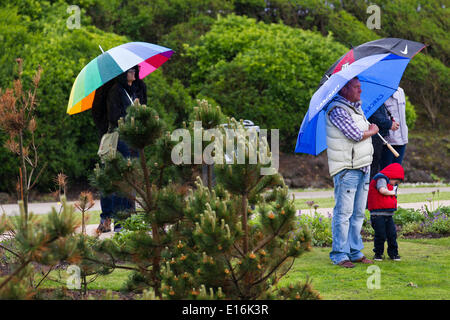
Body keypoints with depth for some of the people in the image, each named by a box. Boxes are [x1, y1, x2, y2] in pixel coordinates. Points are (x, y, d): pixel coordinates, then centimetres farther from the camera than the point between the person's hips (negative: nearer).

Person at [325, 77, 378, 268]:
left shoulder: (356, 107, 15)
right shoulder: (337, 110, -14)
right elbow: (356, 135, -20)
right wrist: (373, 130, -2)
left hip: (363, 167, 9)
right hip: (346, 169, -9)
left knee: (358, 213, 11)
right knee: (343, 213, -6)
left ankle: (355, 252, 18)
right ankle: (339, 254, -1)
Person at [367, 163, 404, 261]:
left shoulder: (390, 184, 21)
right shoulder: (381, 179, -8)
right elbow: (382, 190, -26)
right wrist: (391, 192, -11)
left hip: (389, 215, 9)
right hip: (378, 214, -9)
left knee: (392, 234, 5)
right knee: (380, 235, -5)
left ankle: (393, 253, 14)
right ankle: (378, 253, 8)